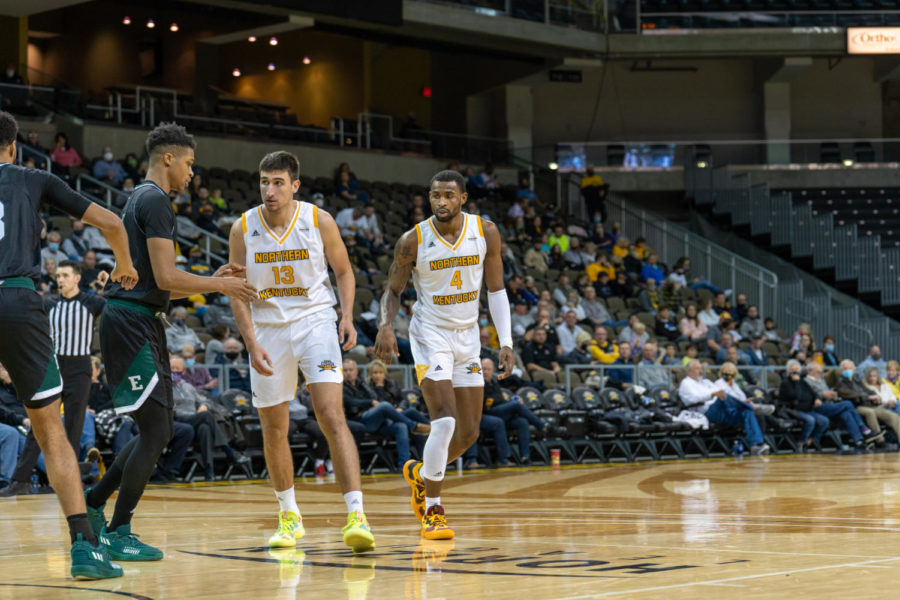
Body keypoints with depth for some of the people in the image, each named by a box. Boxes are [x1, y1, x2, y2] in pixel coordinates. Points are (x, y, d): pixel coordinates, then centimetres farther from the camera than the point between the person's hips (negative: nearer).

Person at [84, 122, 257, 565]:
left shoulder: (140, 200, 22)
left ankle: (93, 502, 20)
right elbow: (165, 278, -18)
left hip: (139, 324, 10)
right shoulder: (155, 201, -11)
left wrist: (211, 281, 20)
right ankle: (118, 532, -3)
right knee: (155, 431, -9)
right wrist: (220, 286, -7)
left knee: (160, 430, 13)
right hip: (130, 324, -10)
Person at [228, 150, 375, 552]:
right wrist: (252, 343, -11)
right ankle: (289, 516, 29)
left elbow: (343, 270, 7)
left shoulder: (319, 221, -7)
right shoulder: (243, 229, -5)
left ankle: (357, 515, -24)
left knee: (332, 416, -18)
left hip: (315, 322, -2)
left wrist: (347, 316, -8)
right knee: (274, 430, 9)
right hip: (268, 329, 2)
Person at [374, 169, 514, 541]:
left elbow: (496, 290, 4)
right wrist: (385, 325, -20)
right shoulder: (413, 241, -12)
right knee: (445, 420, -19)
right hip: (430, 332, -4)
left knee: (469, 433, 6)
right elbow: (393, 289, -1)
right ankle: (433, 511, -9)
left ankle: (420, 473, 33)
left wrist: (505, 341, -3)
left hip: (467, 335, 4)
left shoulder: (486, 234, -5)